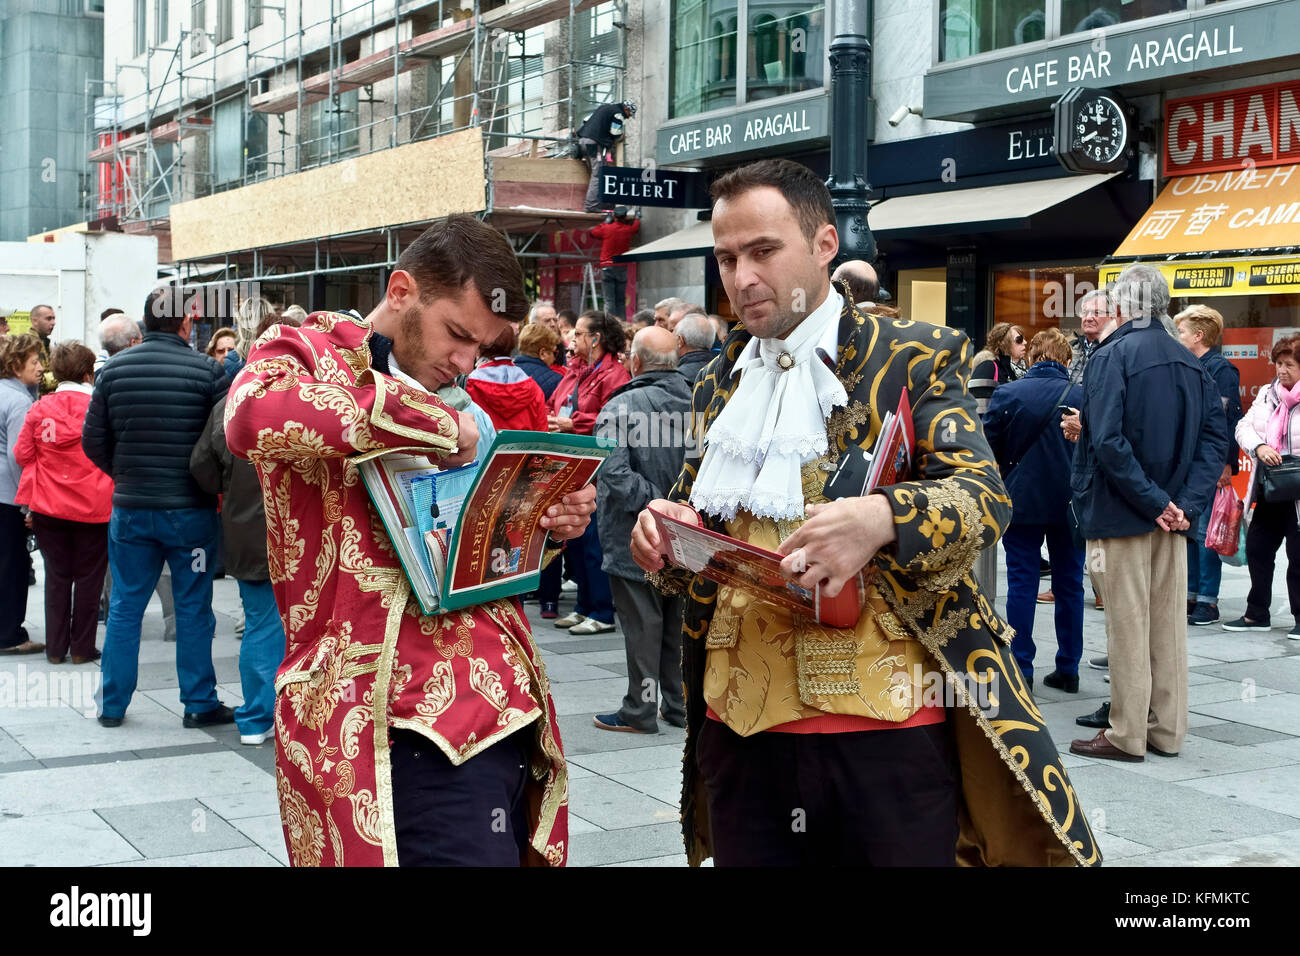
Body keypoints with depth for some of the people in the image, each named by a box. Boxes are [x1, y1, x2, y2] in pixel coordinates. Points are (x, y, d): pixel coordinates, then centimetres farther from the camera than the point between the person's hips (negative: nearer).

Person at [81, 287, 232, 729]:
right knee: (193, 609, 7)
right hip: (191, 509, -2)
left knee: (125, 606, 12)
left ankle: (112, 703, 19)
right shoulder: (208, 370, -11)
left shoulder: (113, 369, -1)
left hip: (130, 508, 3)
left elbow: (93, 440, 1)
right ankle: (199, 703, 15)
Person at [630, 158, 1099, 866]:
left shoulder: (915, 360, 1)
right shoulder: (720, 382, 15)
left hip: (887, 728, -4)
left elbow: (986, 496, -10)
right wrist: (665, 537, -5)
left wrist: (881, 520, -30)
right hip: (741, 726, 4)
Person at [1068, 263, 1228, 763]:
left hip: (1121, 514, -6)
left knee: (1127, 625, 0)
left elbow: (1107, 441, -22)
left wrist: (1153, 501, -17)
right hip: (1172, 515, 6)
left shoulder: (1111, 356, -12)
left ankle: (1127, 735, 7)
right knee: (1169, 624, 11)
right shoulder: (1190, 362, 8)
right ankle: (1167, 731, 19)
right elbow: (1216, 436, 3)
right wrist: (1187, 502, -4)